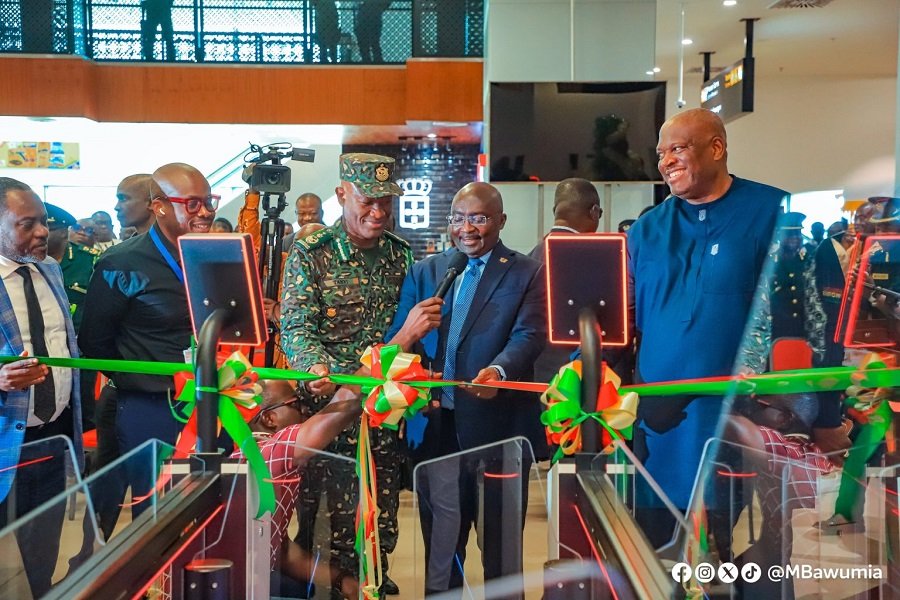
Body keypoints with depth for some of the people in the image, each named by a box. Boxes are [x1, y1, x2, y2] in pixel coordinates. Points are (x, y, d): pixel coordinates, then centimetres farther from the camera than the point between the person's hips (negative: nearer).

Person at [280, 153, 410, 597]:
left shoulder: (402, 255, 7)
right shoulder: (310, 253, -4)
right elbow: (295, 326, -11)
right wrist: (316, 366, -30)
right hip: (326, 399, -3)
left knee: (381, 510, 11)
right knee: (328, 504, 2)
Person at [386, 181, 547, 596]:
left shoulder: (528, 274, 0)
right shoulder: (424, 272, 11)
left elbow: (529, 336, -14)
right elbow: (396, 340, 5)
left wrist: (499, 370, -34)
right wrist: (407, 334, -20)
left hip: (498, 426, -3)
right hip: (437, 426, 3)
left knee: (500, 543, 12)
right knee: (439, 542, 16)